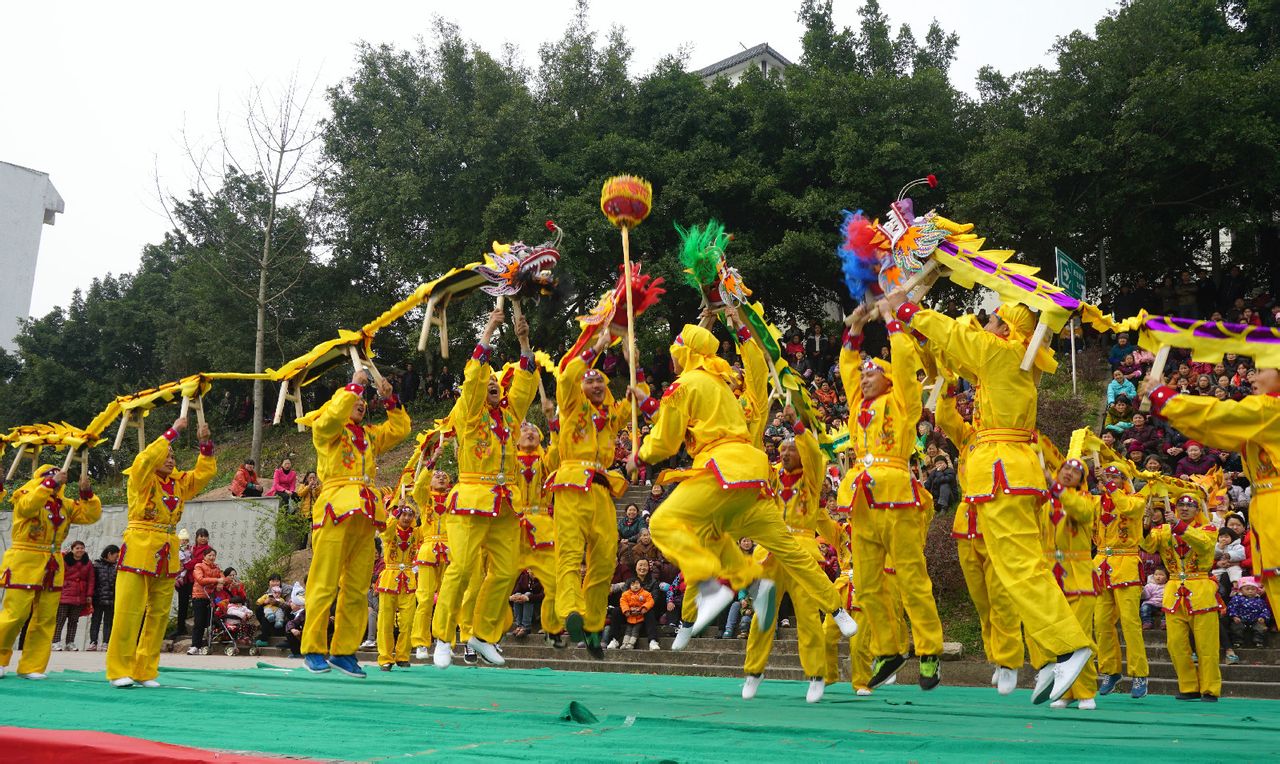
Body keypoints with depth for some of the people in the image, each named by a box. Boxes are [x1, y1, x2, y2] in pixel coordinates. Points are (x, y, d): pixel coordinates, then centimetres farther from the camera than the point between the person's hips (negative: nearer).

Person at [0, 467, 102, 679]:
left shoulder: (65, 504, 14)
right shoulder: (26, 495, -1)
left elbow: (91, 515, 7)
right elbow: (28, 506, -24)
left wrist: (86, 492, -5)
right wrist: (51, 483, -25)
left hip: (52, 566, 6)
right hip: (24, 563, -6)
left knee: (46, 619, 4)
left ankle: (31, 667, 10)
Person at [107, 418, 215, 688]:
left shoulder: (179, 482, 13)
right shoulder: (141, 479, -1)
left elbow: (204, 472, 14)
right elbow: (147, 458, -19)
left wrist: (206, 445, -1)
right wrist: (173, 431, -16)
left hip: (167, 554, 6)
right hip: (139, 549, -6)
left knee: (159, 614, 6)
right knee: (129, 611, -6)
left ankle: (145, 671, 12)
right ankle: (119, 671, 0)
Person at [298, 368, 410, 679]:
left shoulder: (370, 434, 24)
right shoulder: (326, 429, 7)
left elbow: (400, 428, 20)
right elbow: (333, 415, -14)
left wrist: (390, 399, 12)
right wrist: (354, 385, -5)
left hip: (365, 516, 6)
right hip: (336, 510, -6)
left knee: (358, 588, 4)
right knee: (325, 584, -7)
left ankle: (343, 650, 10)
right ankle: (313, 650, -1)